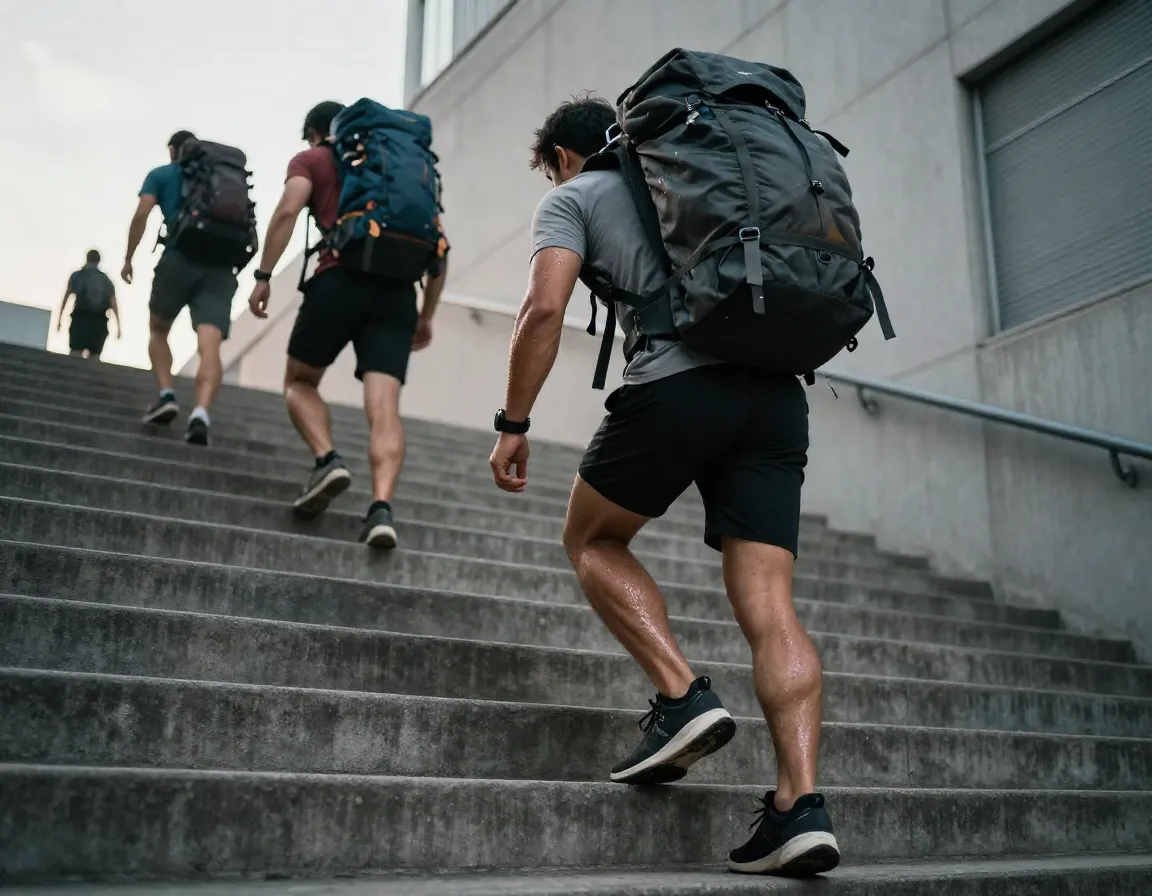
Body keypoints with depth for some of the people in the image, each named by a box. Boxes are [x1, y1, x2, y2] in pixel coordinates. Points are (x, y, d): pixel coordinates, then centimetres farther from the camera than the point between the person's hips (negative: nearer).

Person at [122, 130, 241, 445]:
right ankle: (201, 413, -34)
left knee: (158, 329, 21)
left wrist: (128, 258, 10)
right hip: (220, 265, 1)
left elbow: (142, 214, 4)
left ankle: (166, 395, 3)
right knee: (210, 346, -13)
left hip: (180, 258, -1)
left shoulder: (161, 174, 17)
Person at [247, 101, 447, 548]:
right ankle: (382, 507, -23)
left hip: (341, 279, -3)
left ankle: (327, 460, -7)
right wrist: (426, 315, 26)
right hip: (398, 289, 3)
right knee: (384, 407, -5)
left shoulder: (311, 160, 17)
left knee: (299, 382, 17)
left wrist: (263, 276, -4)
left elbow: (288, 209, -4)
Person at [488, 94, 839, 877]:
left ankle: (683, 697, 1)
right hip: (779, 395, 6)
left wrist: (514, 422, 2)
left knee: (592, 540, 17)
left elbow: (546, 307, -2)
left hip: (678, 386, -6)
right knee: (770, 605, 1)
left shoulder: (573, 197, 15)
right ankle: (801, 805, -8)